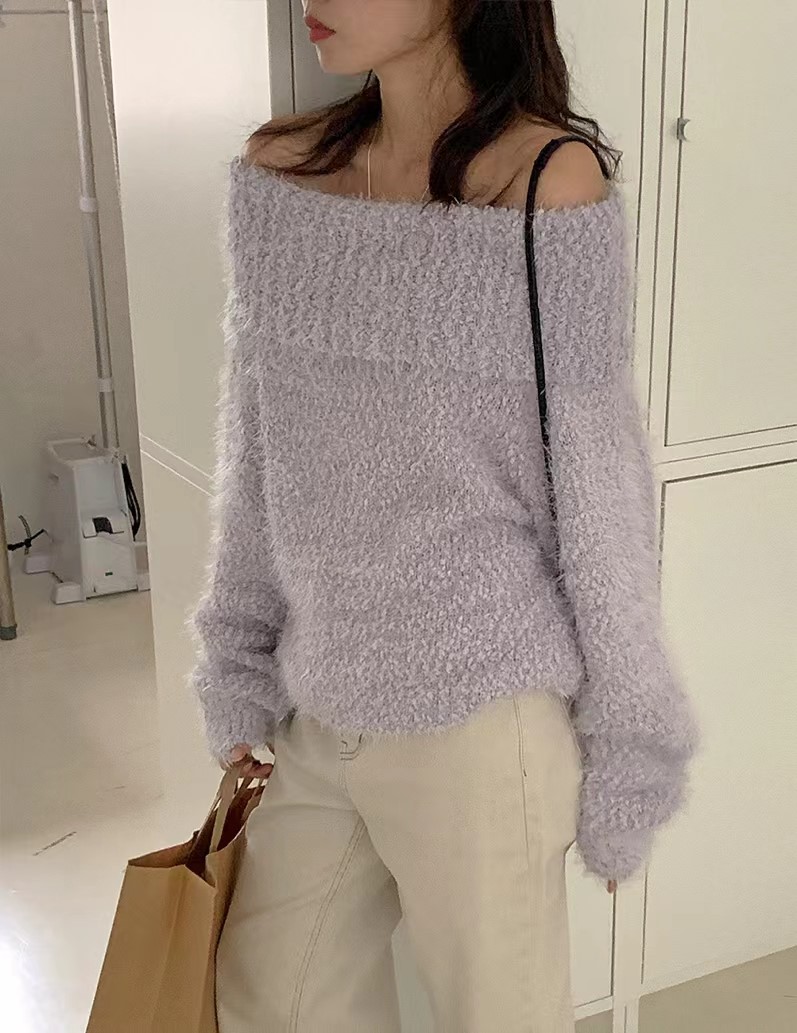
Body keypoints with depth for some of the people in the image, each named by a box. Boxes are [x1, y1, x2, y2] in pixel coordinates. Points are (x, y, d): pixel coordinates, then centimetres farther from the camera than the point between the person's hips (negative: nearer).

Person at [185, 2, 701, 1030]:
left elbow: (600, 481, -9)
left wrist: (628, 749, -4)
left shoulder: (550, 186, -14)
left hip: (479, 713, -5)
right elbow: (255, 452, 8)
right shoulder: (276, 171, 1)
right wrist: (237, 665, 11)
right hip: (315, 704, 6)